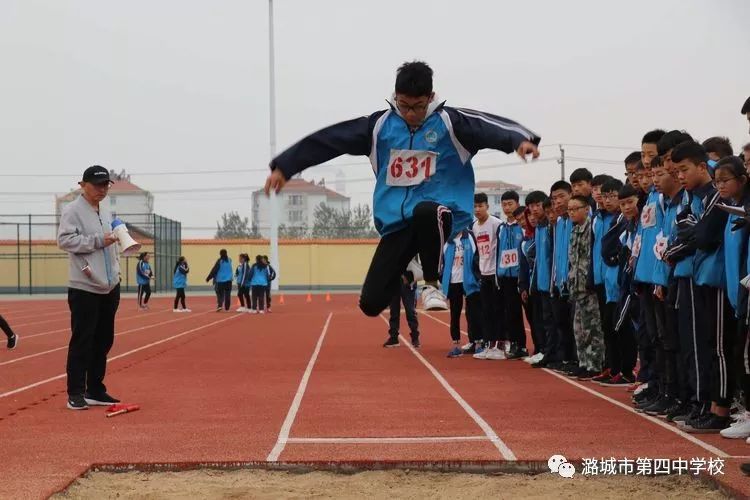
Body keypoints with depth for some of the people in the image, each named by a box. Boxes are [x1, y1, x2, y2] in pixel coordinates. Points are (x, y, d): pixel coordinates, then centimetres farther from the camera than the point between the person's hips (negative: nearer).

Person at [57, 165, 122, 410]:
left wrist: (116, 268, 11)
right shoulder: (72, 211, -7)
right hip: (84, 288, -8)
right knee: (82, 341, -5)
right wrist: (98, 241, -21)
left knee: (103, 341, 11)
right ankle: (75, 394, 1)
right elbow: (64, 240, -18)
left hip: (109, 287, 8)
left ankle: (95, 391, 19)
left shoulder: (106, 213, 17)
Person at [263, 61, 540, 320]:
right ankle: (403, 278, 30)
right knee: (371, 302, -7)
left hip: (440, 212, -3)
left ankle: (432, 284, -14)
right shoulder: (380, 124, 3)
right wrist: (284, 166, 2)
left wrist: (521, 139, -43)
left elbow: (490, 126, -22)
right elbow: (330, 139, 4)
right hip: (396, 222, 3)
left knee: (424, 212, -41)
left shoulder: (450, 121, -5)